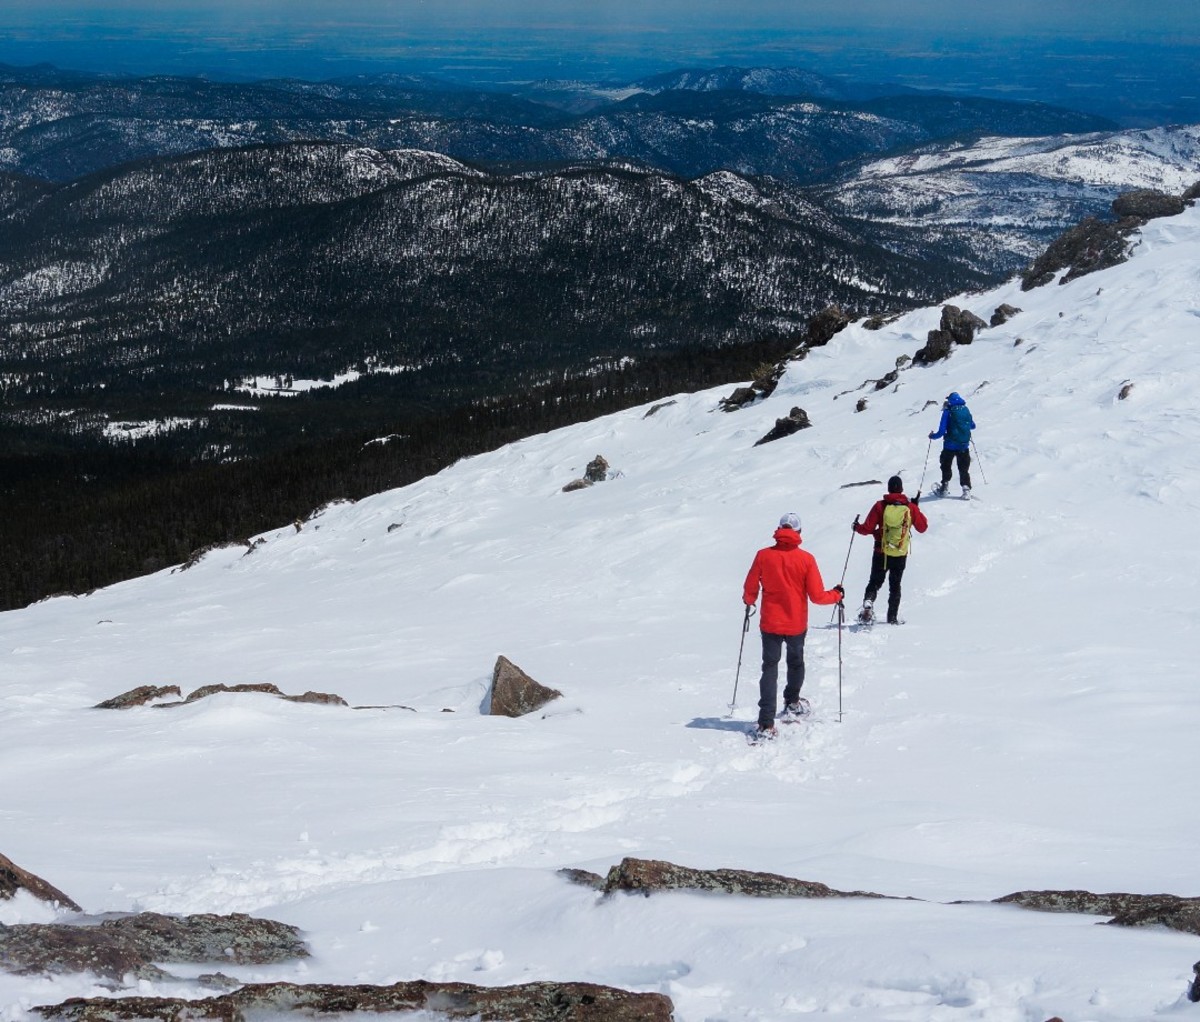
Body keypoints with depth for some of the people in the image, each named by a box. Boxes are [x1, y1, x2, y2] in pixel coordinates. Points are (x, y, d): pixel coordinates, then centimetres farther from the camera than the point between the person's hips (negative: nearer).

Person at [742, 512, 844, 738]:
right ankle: (792, 702, 45)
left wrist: (749, 601, 21)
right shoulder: (806, 559, -13)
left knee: (770, 668, 4)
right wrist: (837, 595, 9)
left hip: (770, 623, 0)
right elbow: (817, 595, -11)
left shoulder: (763, 555, -10)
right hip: (796, 624, 0)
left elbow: (750, 590, -3)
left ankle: (766, 723, -9)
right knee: (796, 662, 28)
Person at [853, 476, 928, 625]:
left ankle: (868, 604, -15)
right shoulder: (910, 507, -7)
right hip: (901, 555, 1)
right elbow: (922, 527, 5)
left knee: (875, 582, 11)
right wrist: (916, 508, 15)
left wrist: (857, 527, 12)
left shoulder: (880, 506, -11)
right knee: (895, 586, 17)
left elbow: (867, 529, -9)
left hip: (881, 553, -1)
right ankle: (892, 616, 18)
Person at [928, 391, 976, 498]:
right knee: (964, 469, 13)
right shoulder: (966, 410, 2)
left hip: (950, 446, -3)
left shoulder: (948, 412, -12)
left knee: (946, 467, 16)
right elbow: (972, 426, 17)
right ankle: (966, 489, 2)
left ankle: (943, 488, 20)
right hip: (964, 445, 3)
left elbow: (942, 431, -14)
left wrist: (933, 436, 5)